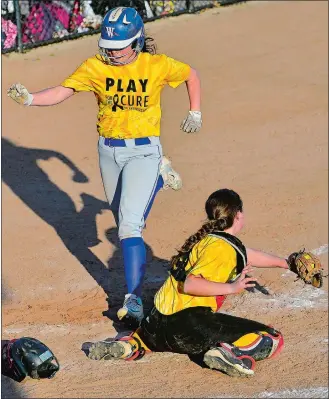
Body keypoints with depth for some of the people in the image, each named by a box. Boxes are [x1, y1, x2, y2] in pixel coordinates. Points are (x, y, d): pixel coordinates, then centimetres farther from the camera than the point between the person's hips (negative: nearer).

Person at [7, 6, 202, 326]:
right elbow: (61, 92, -16)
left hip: (143, 150, -4)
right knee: (122, 216, 25)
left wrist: (195, 113, 12)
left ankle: (133, 298, -15)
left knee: (130, 225, -18)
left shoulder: (157, 66, -10)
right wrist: (29, 98, -33)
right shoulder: (96, 67, -9)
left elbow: (191, 75, 9)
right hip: (109, 151, 4)